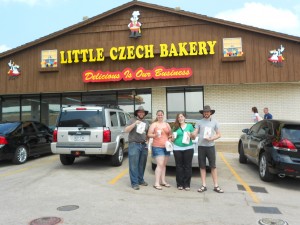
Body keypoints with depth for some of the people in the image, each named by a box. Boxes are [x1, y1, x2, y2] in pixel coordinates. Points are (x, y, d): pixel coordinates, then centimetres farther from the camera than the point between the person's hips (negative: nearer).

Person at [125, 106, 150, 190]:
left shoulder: (146, 122, 18)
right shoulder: (132, 120, 3)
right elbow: (126, 130, -8)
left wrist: (147, 138, 9)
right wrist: (134, 124, -18)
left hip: (143, 145, 5)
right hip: (134, 145, -5)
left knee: (142, 164, 9)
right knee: (134, 165, -5)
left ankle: (141, 180, 21)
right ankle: (134, 183, -1)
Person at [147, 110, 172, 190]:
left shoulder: (167, 124, 16)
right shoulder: (154, 124, 1)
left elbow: (170, 134, 23)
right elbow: (149, 135, -4)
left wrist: (170, 138, 3)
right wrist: (155, 135, -22)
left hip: (166, 147, 6)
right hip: (157, 147, -6)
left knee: (164, 165, 11)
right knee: (160, 165, -13)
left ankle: (163, 181, 20)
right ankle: (156, 183, -11)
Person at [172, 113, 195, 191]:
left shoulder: (190, 126, 10)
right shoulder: (175, 127, 11)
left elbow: (194, 136, 11)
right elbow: (173, 139, 15)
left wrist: (190, 135, -9)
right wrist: (173, 137, -6)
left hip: (188, 148, 0)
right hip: (177, 149, 1)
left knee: (188, 166, -1)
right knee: (179, 166, 1)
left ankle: (187, 184, 5)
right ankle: (180, 184, 8)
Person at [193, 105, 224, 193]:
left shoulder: (214, 122, 6)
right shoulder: (199, 122, 6)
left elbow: (219, 134, 5)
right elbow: (195, 133, -2)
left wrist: (211, 138, -12)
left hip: (211, 146, -1)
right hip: (201, 146, 1)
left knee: (213, 166, 2)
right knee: (202, 167, 5)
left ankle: (216, 186, 8)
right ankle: (204, 186, 13)